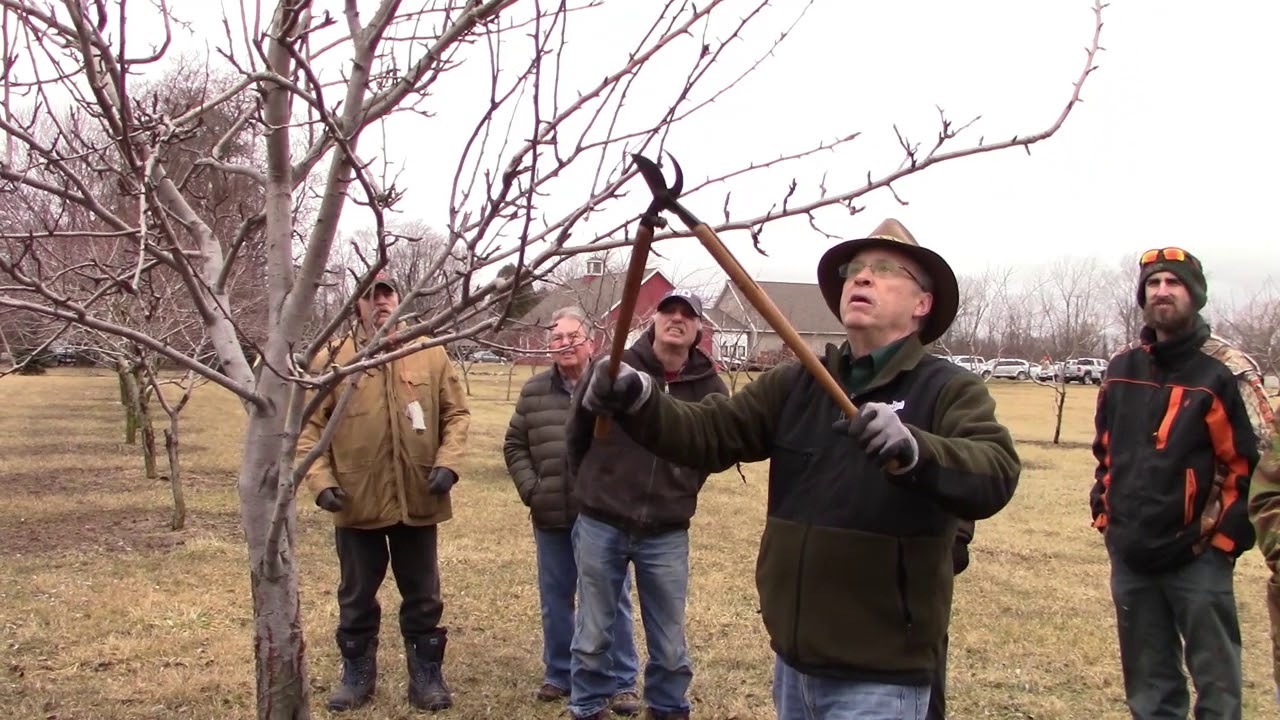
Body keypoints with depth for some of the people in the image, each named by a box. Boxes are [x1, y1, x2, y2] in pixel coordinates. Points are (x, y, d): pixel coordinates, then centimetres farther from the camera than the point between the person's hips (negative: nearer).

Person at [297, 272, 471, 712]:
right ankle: (357, 675, 32)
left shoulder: (431, 354, 1)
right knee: (356, 595, 15)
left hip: (418, 499, 1)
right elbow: (309, 425, 0)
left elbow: (457, 414, 4)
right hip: (357, 503, 0)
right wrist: (320, 479, -11)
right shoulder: (334, 359, -3)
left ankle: (426, 676, 27)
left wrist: (448, 463, -10)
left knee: (423, 595, 12)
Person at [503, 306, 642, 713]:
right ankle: (558, 674, 31)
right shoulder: (534, 392, 7)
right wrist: (530, 489, 1)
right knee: (555, 600, 15)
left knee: (613, 600, 6)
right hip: (551, 517, 4)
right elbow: (514, 446, 13)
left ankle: (622, 682, 17)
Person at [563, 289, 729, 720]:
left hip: (667, 534, 1)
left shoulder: (710, 387, -3)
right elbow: (576, 435, 7)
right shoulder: (611, 369, -6)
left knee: (670, 643, 9)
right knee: (594, 635, 11)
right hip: (600, 526, -1)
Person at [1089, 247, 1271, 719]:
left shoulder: (1224, 372, -8)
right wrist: (1104, 513, 12)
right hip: (1129, 556, 5)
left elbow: (1254, 463, -10)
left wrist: (1226, 538, -12)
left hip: (1196, 557, -5)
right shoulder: (1122, 369, 9)